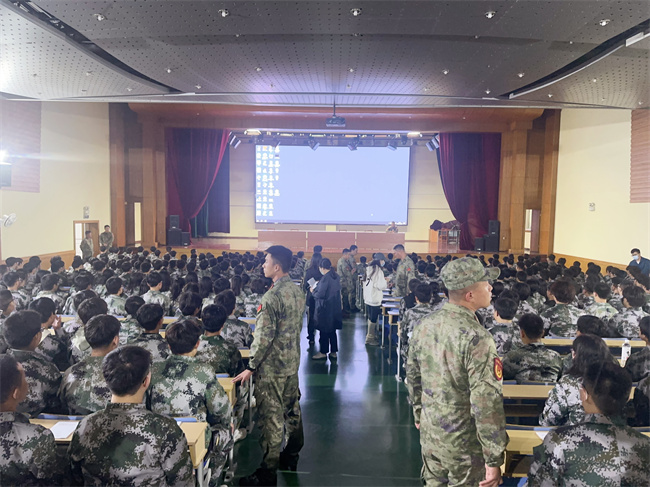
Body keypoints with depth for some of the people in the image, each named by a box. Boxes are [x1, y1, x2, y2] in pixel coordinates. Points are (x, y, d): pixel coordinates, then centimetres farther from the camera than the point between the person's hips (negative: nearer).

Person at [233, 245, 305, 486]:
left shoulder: (272, 297, -22)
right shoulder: (297, 291, 4)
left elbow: (264, 337, -22)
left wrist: (251, 367, -14)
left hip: (272, 366, -9)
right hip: (293, 362, 9)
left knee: (271, 416, 1)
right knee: (292, 409, 19)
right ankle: (291, 455, 36)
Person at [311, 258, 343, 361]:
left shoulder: (325, 278, -21)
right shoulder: (336, 276, 4)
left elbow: (320, 294, -21)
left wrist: (313, 291, -1)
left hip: (325, 308, -8)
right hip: (335, 308, 8)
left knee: (324, 331, 4)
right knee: (332, 331, 15)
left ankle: (323, 352, 13)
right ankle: (333, 352, 21)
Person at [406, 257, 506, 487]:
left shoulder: (424, 326, -5)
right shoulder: (476, 338, -26)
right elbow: (486, 402, -25)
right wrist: (494, 459, -16)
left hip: (429, 434, 6)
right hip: (464, 444, -6)